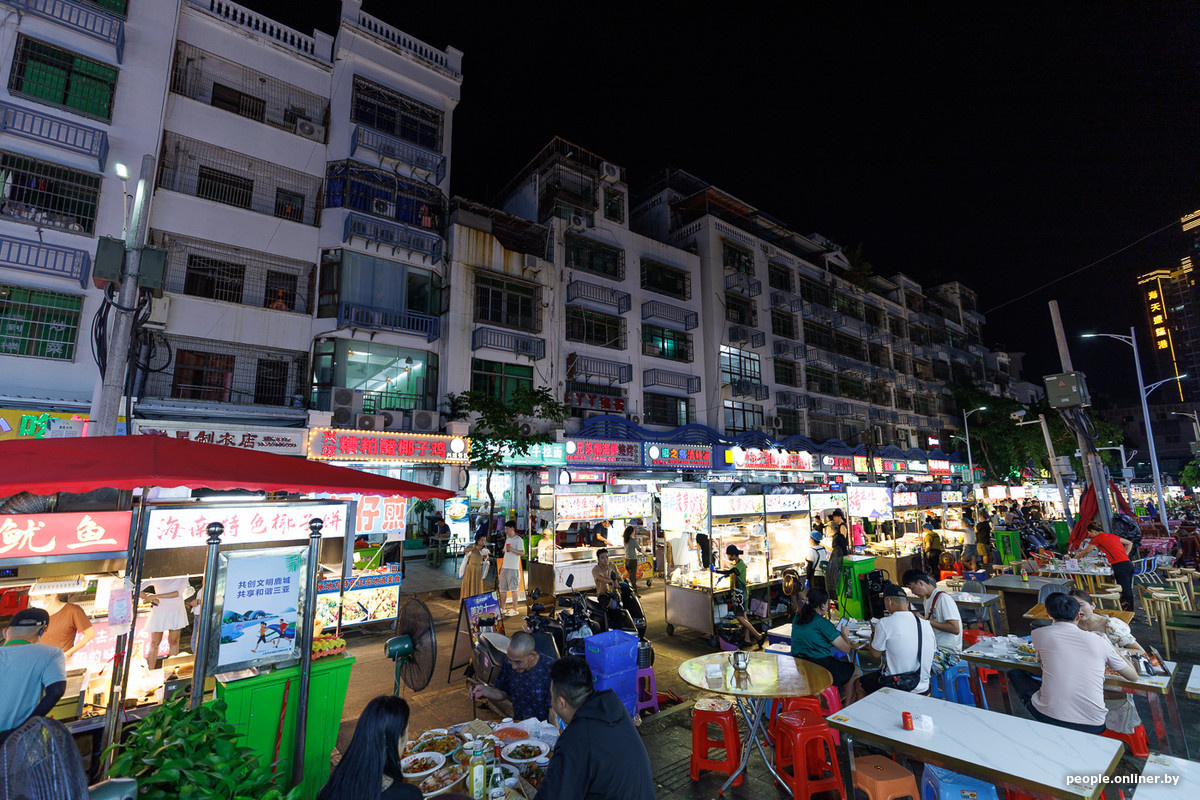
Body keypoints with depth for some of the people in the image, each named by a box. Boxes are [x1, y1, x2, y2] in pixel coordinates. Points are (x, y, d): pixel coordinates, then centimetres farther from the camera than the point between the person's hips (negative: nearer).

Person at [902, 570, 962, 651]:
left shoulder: (943, 598, -14)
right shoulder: (927, 598, 13)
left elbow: (955, 629, -19)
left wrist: (926, 621, -21)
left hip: (948, 649, -8)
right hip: (934, 645, 8)